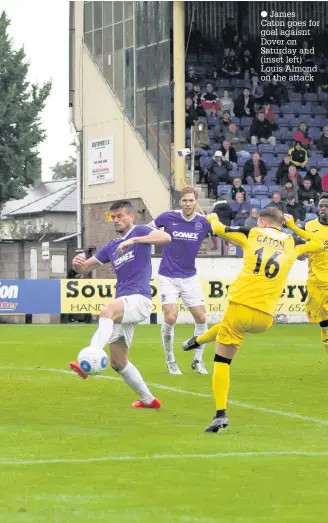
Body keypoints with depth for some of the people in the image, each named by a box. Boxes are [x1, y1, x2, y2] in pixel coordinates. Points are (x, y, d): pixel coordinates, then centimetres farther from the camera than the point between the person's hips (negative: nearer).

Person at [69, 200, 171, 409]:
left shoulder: (140, 232, 2)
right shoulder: (111, 246, 21)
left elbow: (166, 237, -18)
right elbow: (86, 268, 22)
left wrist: (133, 240, -28)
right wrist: (78, 264, -4)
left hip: (139, 299, -8)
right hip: (123, 306, 9)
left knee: (108, 310, -40)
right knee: (118, 362, 9)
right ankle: (148, 399, 25)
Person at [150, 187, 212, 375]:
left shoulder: (204, 222, -7)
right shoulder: (168, 217, -11)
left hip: (190, 277, 3)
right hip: (168, 277, -3)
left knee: (201, 317, -1)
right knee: (171, 318, -15)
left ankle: (198, 360, 18)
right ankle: (170, 361, 5)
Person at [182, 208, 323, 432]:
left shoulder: (252, 234, 6)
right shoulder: (291, 243, 11)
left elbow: (218, 228, 16)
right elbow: (319, 244, 28)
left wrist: (213, 218, 39)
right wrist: (294, 227, 35)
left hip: (240, 305, -4)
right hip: (265, 317, 4)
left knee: (222, 361, 6)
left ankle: (221, 415, 4)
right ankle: (197, 341, 57)